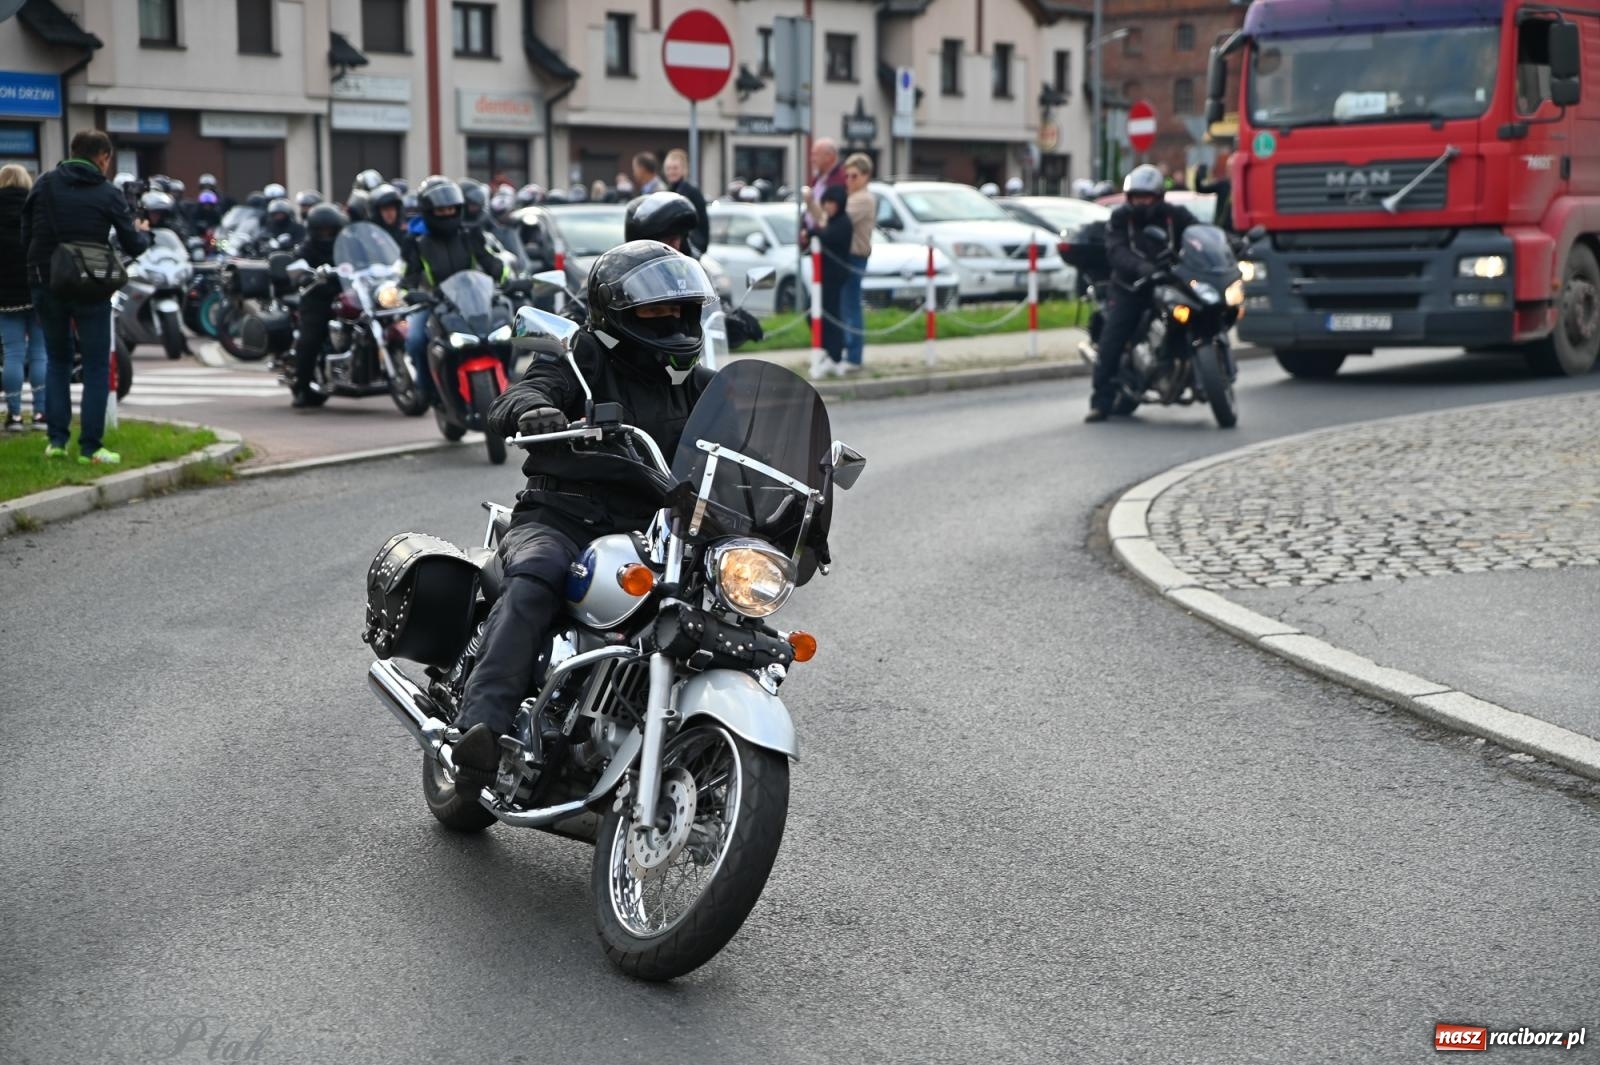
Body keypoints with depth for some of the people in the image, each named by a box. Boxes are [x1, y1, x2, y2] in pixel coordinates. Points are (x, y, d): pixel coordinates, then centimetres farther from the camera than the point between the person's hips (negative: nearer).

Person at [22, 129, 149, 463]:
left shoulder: (44, 185, 3)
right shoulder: (108, 194, -5)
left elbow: (26, 236, 2)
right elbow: (133, 246, -1)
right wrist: (141, 232, 21)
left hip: (46, 285, 3)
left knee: (57, 360, 18)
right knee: (97, 367, 6)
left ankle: (56, 440, 12)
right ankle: (90, 447, 2)